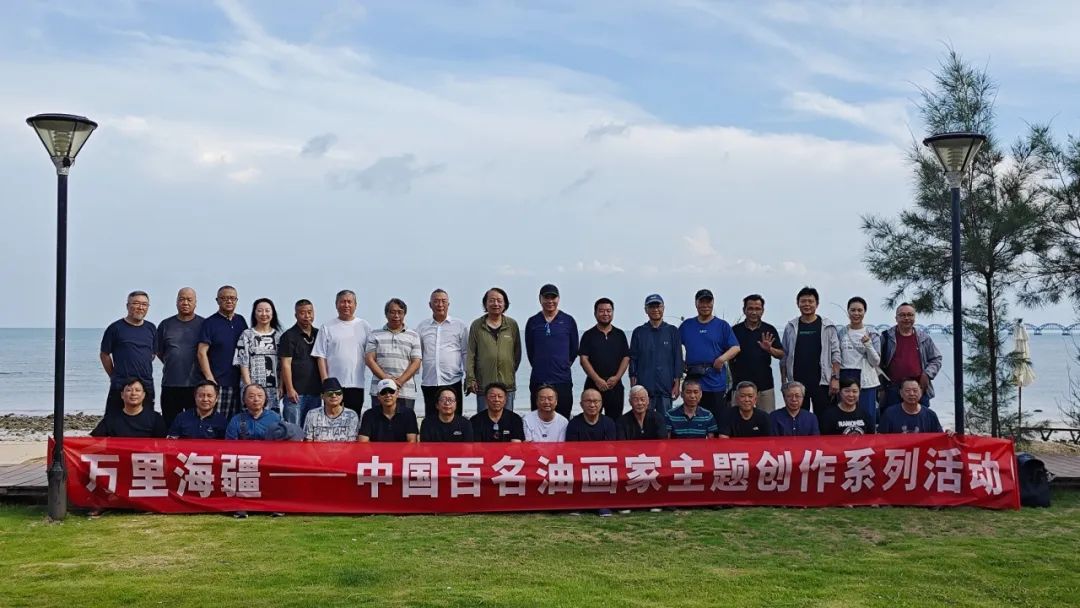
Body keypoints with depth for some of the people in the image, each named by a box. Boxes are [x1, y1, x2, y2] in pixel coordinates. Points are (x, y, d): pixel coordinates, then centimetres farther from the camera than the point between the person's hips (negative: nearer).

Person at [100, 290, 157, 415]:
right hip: (120, 386, -4)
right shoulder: (115, 328, -1)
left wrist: (142, 372, 13)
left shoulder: (151, 329, 12)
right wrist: (114, 376, 6)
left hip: (147, 386, 4)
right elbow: (105, 354, 4)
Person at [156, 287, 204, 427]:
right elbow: (159, 352, 16)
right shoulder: (165, 325, 10)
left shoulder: (203, 325, 4)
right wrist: (173, 366, 7)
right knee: (170, 427, 6)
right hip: (170, 385, 2)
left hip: (196, 385, -2)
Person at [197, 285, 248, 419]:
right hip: (217, 383, -5)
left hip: (238, 382, 5)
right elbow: (201, 353, -6)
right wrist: (209, 378, -14)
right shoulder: (210, 323, -1)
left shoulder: (241, 321, 13)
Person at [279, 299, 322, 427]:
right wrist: (290, 389, -14)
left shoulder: (319, 334, 13)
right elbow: (286, 364, -8)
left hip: (315, 391, 5)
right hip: (296, 392, -5)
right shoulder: (289, 336, -3)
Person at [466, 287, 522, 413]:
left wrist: (511, 370, 7)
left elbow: (517, 352, 13)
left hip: (507, 384, 1)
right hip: (483, 384, -1)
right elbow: (470, 354, 3)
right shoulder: (477, 325, 3)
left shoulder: (512, 325, 6)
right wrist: (470, 378, -2)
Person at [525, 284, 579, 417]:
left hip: (562, 381, -1)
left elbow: (574, 349, 11)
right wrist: (539, 366, 11)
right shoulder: (532, 322, 6)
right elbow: (529, 350, 12)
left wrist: (564, 366, 10)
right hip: (538, 381, 1)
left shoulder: (568, 321, 4)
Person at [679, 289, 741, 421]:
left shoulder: (722, 325, 6)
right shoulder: (686, 325, 12)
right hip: (693, 382, 2)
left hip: (716, 383, -2)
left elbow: (736, 348, -1)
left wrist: (722, 358, -16)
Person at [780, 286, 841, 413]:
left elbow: (835, 354, 0)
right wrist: (783, 382, 3)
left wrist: (835, 378, -8)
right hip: (796, 382, 1)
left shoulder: (827, 326, 3)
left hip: (822, 382, -1)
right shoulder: (790, 327, 7)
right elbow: (784, 357, 7)